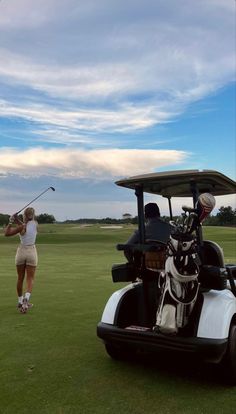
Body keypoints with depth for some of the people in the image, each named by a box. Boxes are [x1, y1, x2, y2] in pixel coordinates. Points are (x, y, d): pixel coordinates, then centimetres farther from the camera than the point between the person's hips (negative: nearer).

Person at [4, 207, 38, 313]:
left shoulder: (22, 227, -13)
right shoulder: (35, 223, -3)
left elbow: (6, 233, -9)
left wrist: (10, 222, -1)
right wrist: (17, 220, 2)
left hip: (21, 252, -1)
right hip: (32, 252, 1)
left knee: (20, 278, 15)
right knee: (30, 279, 1)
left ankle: (20, 301, 26)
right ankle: (26, 298, -24)